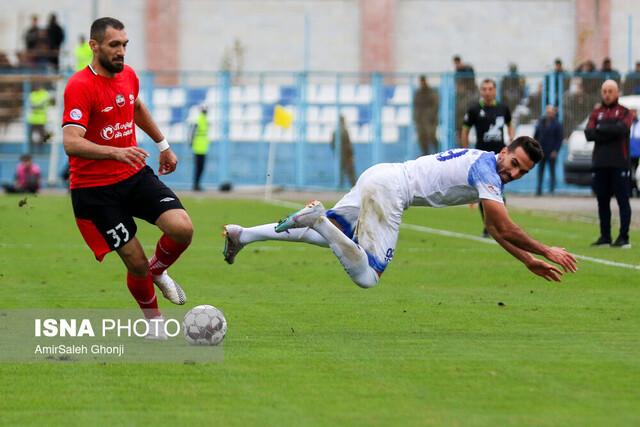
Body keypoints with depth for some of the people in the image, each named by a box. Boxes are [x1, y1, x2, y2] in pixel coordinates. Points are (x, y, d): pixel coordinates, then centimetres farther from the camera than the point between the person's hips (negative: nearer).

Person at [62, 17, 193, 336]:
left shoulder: (128, 76, 4)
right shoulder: (80, 87, -19)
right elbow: (71, 143, -31)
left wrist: (163, 145, 36)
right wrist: (116, 152, -44)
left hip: (136, 177, 6)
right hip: (95, 189, -6)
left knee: (183, 229, -15)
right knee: (136, 263, -5)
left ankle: (158, 270, 17)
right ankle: (153, 320, 23)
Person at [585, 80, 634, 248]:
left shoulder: (624, 112, 4)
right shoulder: (596, 113, 13)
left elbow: (622, 128, -16)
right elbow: (589, 133, -2)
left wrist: (601, 128, -7)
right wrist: (610, 131, -10)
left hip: (619, 163, -4)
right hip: (600, 163, 4)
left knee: (623, 200, -5)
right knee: (602, 201, 7)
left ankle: (624, 237, -5)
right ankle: (605, 236, 13)